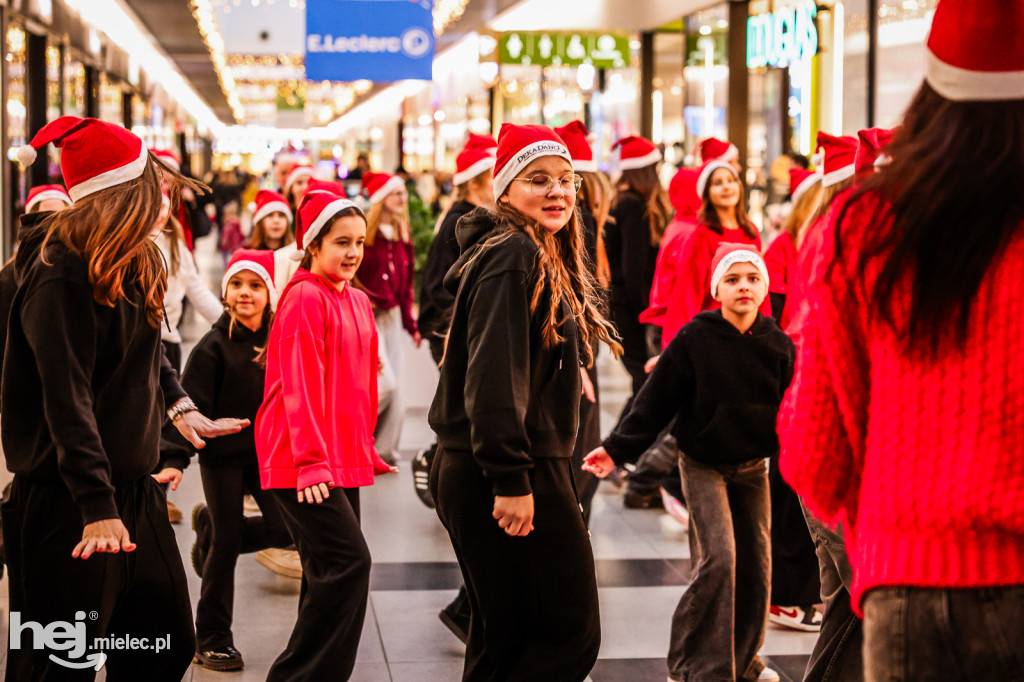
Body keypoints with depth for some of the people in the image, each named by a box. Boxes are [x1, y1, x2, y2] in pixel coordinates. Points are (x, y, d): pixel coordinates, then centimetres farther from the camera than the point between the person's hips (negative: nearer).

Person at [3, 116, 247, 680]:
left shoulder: (133, 263, 12)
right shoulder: (60, 276, -18)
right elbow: (68, 400, -26)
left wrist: (179, 406, 10)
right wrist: (99, 507, -32)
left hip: (136, 490, 9)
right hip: (68, 504, -9)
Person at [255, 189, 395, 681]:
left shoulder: (358, 302, 15)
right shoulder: (304, 297, -11)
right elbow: (300, 383, -18)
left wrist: (366, 451, 24)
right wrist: (311, 459, -23)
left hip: (344, 460, 9)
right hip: (303, 463, -9)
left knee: (330, 573, 11)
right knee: (348, 561, -16)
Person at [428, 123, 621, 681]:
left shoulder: (537, 257, 18)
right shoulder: (515, 257, -15)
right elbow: (493, 378, -23)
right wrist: (512, 480, -25)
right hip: (517, 477, -10)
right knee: (571, 634, -6)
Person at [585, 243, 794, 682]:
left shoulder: (778, 346, -3)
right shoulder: (694, 339, -13)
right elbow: (656, 400, -10)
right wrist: (616, 449, -14)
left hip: (752, 468, 4)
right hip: (703, 465, -4)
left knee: (756, 563, 4)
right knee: (719, 557, -15)